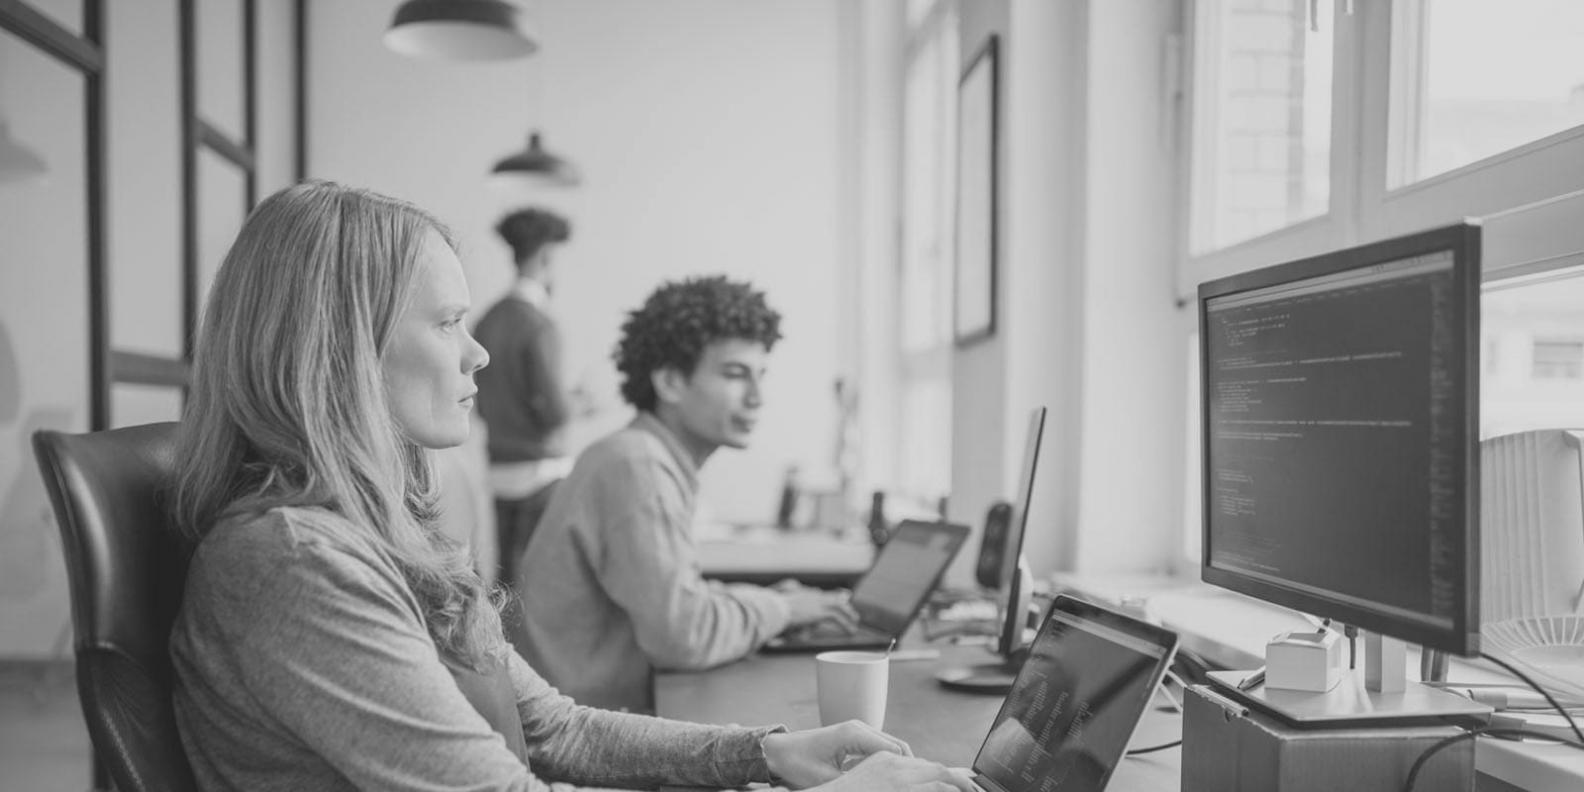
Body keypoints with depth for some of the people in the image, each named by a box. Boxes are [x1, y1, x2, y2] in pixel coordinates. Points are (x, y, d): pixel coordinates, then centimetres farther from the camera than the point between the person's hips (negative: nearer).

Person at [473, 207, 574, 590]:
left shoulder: (488, 319, 8)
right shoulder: (538, 324, -16)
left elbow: (478, 404, 13)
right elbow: (554, 410, -19)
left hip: (500, 468, 8)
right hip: (540, 467, -8)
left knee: (507, 575, 14)